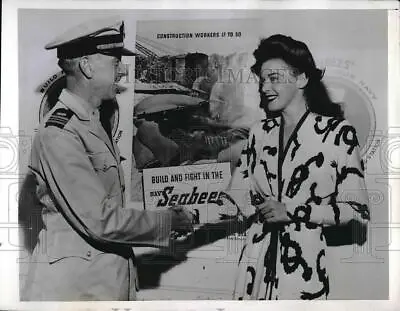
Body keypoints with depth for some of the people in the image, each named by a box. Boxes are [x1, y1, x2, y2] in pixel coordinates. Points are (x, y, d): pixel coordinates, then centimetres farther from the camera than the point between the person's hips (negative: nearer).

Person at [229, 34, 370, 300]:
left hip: (304, 264, -4)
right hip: (256, 261, 4)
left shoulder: (338, 132, -9)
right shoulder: (260, 132, 5)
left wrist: (291, 211, -15)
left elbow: (358, 210, -9)